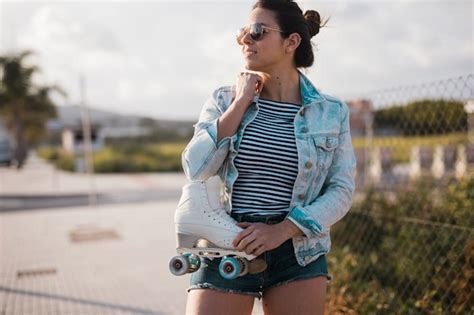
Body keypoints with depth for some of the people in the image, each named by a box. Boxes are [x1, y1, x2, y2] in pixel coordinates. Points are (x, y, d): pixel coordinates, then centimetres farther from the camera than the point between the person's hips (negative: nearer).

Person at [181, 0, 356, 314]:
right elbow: (196, 170, -10)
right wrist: (241, 103, -10)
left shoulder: (332, 111, 0)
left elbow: (341, 190, -1)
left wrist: (283, 230, -14)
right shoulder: (224, 100, 1)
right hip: (226, 249, 0)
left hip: (299, 253, 1)